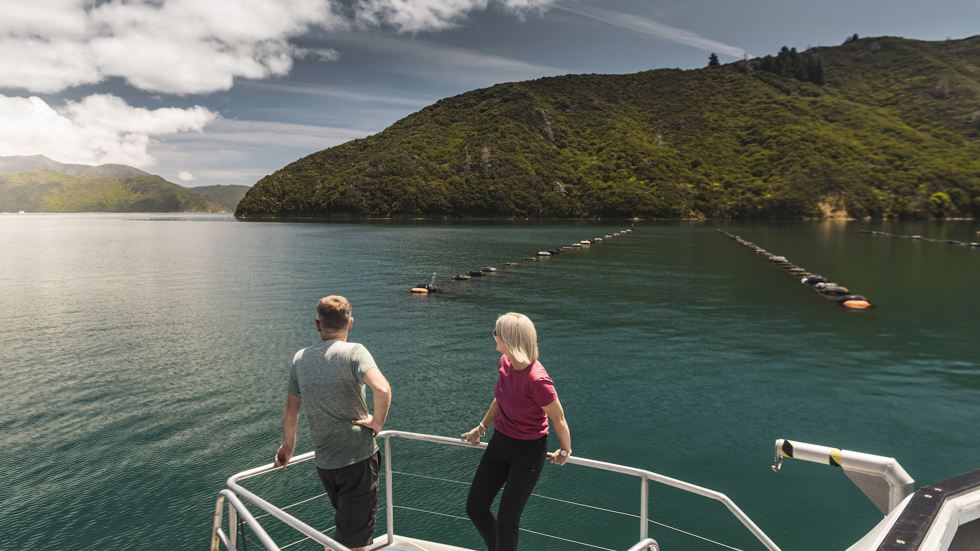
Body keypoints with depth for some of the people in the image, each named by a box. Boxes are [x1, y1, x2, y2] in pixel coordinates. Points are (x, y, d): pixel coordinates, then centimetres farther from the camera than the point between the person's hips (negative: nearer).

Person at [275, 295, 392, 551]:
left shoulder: (300, 358, 6)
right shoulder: (353, 352, -12)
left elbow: (291, 409, 14)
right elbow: (382, 389, -29)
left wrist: (288, 445, 29)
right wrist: (377, 421, -12)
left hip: (324, 461, 6)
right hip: (358, 456, -6)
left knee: (347, 524, 28)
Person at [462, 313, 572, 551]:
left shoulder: (537, 379, -31)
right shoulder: (505, 363, -8)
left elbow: (558, 419, -18)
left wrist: (564, 451, -2)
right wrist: (482, 427, 22)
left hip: (528, 452, -8)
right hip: (500, 442, 8)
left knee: (507, 520, 4)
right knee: (475, 508, 16)